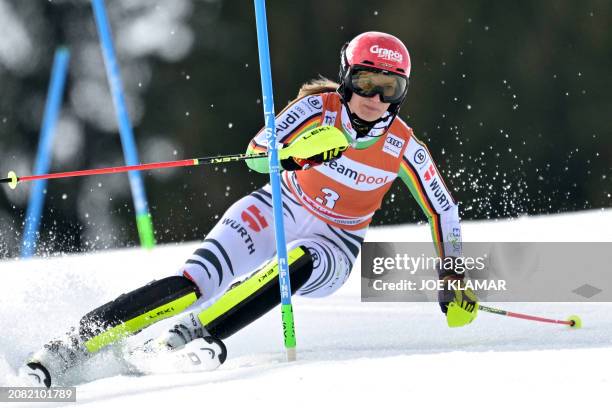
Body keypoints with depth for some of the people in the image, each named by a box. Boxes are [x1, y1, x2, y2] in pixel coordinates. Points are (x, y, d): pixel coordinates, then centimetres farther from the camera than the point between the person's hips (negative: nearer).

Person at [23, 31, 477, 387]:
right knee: (192, 283, -23)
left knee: (296, 264, -37)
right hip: (276, 213, -1)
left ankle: (183, 339, -45)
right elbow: (257, 155, -23)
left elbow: (444, 211, 2)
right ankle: (72, 346, -26)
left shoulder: (403, 146, -10)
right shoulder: (319, 107, -14)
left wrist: (453, 279, -4)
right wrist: (299, 152, -44)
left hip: (332, 247, 1)